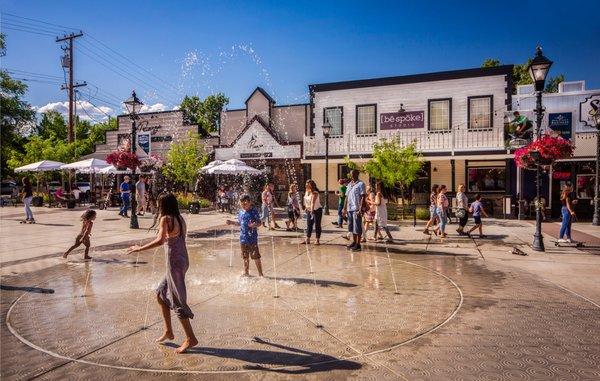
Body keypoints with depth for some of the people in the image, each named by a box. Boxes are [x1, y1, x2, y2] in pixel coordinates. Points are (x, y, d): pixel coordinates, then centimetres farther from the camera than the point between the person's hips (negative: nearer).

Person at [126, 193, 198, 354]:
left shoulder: (165, 219, -13)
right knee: (160, 294, 21)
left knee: (177, 301, 1)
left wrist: (140, 248, -20)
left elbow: (160, 240, -27)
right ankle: (168, 331, 28)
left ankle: (191, 338, 9)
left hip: (174, 262, -9)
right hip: (182, 260, 9)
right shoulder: (179, 218, 9)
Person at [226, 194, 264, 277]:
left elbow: (259, 223, -11)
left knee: (255, 256, -2)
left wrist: (255, 224, -31)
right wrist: (232, 222, 13)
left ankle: (260, 273, 8)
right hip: (243, 237, 6)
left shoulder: (254, 211, -10)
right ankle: (246, 272, 31)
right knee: (245, 257, 17)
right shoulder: (240, 212, 8)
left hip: (252, 237, -6)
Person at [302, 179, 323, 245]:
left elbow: (313, 202, -34)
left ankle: (317, 240, 3)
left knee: (317, 225, -2)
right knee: (309, 225, 9)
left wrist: (312, 210, -43)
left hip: (317, 210, -8)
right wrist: (306, 207, 10)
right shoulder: (306, 192, 3)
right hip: (309, 210, 8)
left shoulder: (314, 193, -21)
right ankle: (307, 239, 15)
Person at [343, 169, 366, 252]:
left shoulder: (360, 184, -6)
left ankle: (358, 244, 3)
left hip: (356, 209, -7)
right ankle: (354, 242, 24)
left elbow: (363, 197, -11)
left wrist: (360, 209, -19)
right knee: (352, 227, 13)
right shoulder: (349, 185, 15)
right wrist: (344, 208, 15)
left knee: (357, 227, -3)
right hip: (349, 209, 7)